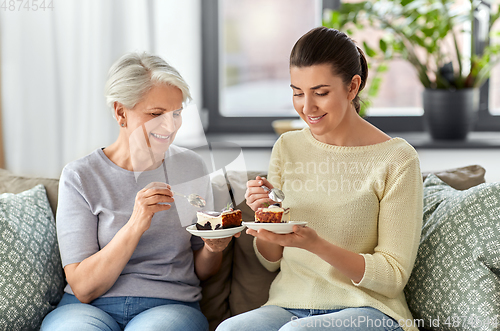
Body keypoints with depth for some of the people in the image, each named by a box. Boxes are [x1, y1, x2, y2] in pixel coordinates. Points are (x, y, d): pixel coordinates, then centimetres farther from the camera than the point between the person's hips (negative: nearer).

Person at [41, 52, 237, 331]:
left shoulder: (191, 168, 7)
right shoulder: (79, 177, -2)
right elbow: (83, 288, -9)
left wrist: (213, 248, -8)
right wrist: (135, 225, -21)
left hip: (170, 307, 2)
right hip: (89, 308, -1)